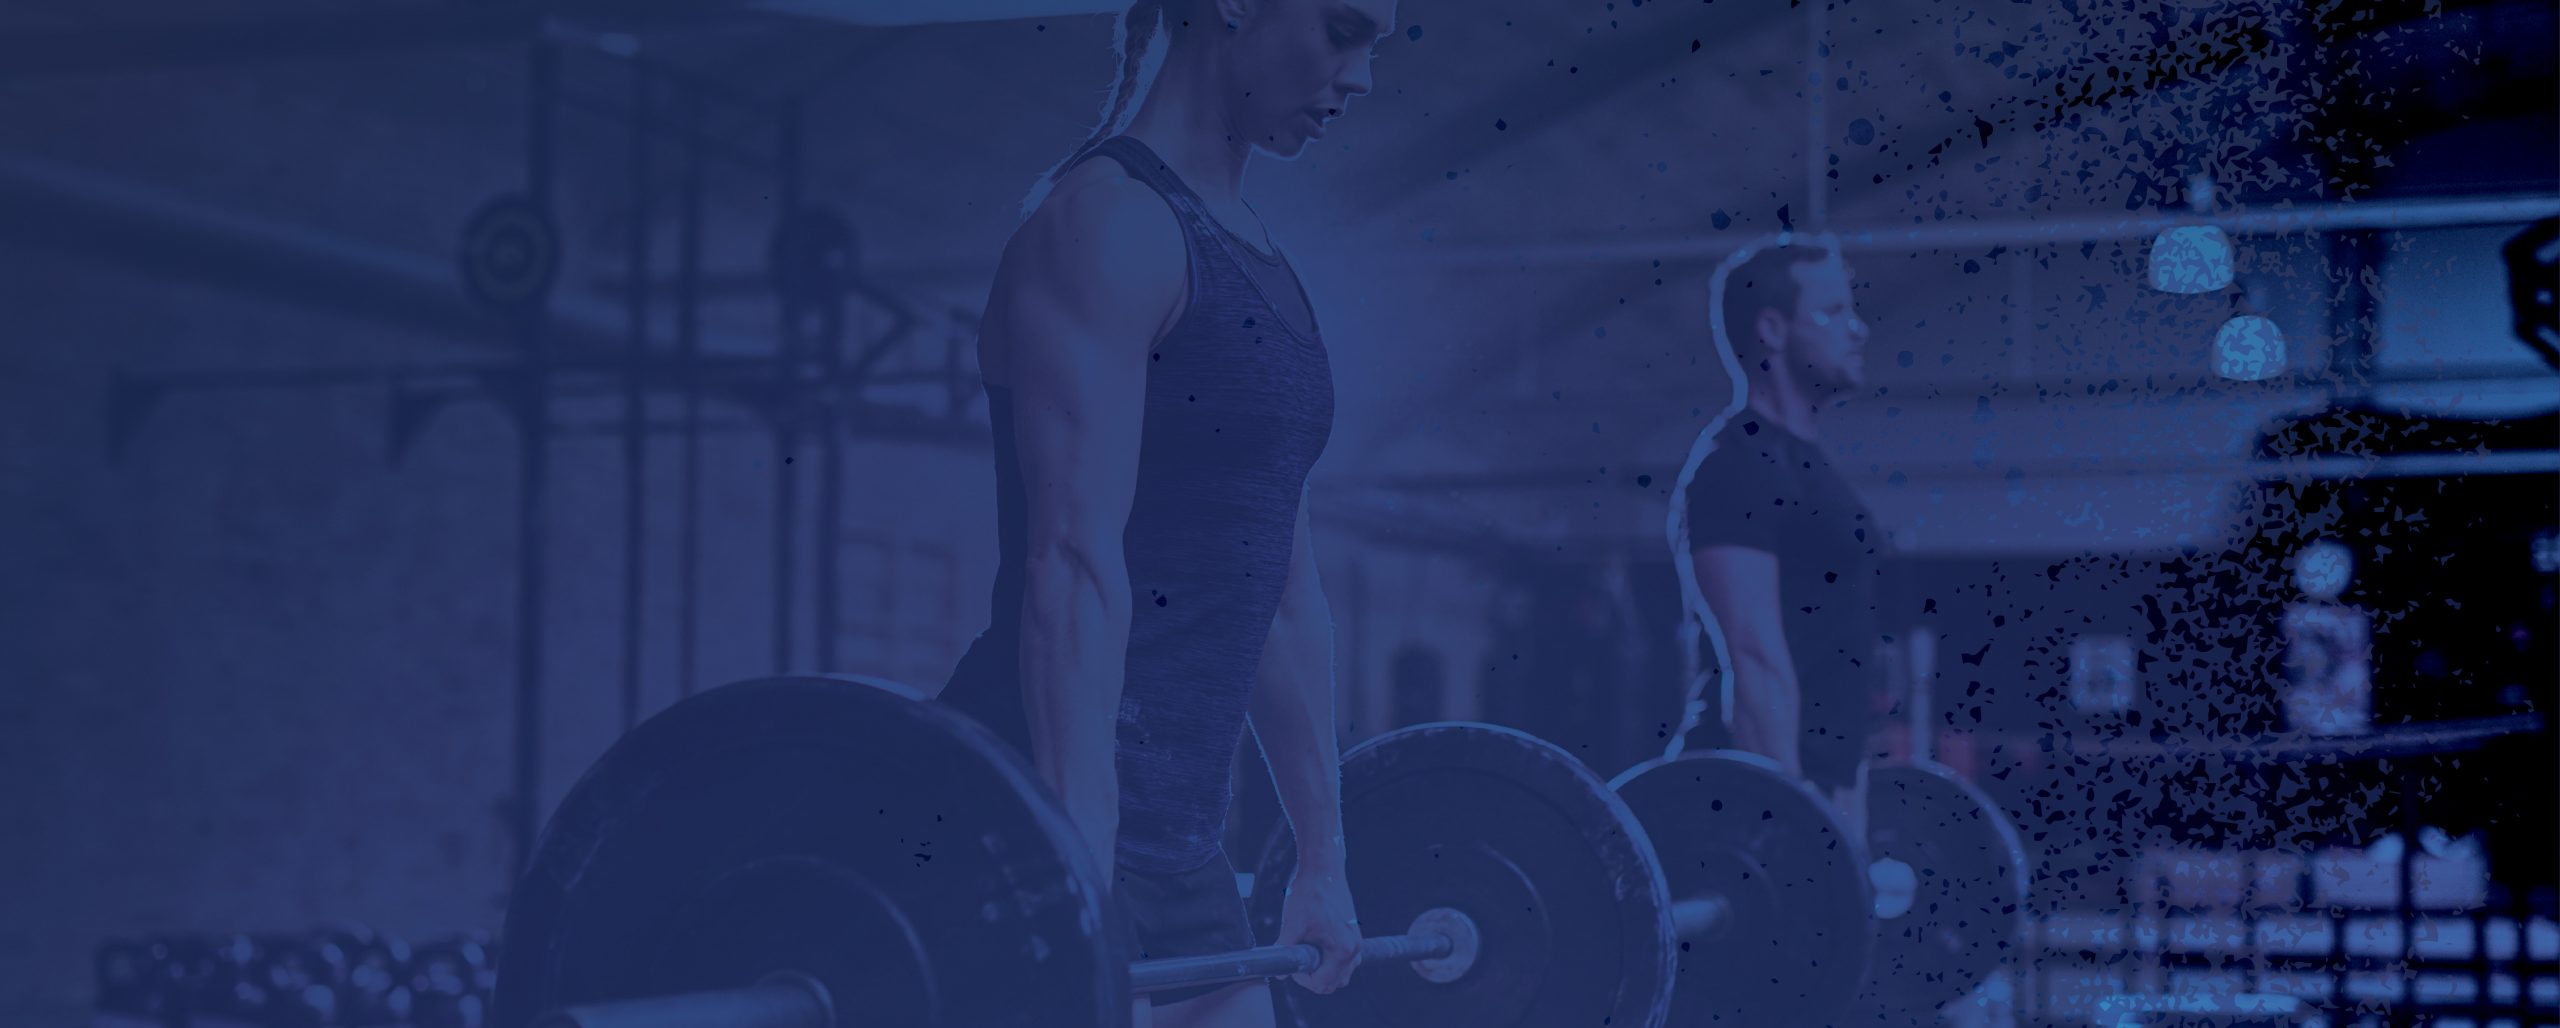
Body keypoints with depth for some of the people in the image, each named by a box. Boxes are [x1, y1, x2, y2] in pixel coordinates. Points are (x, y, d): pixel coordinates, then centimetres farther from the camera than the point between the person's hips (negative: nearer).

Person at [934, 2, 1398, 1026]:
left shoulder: (1256, 252, 17)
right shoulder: (1108, 222, -11)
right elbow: (1075, 561, -21)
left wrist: (1323, 858, 21)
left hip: (1174, 825, 10)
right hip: (1054, 819, -9)